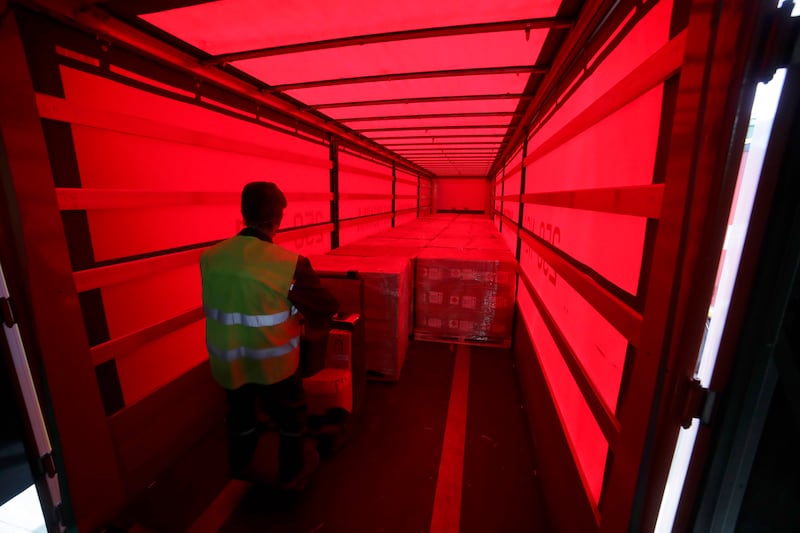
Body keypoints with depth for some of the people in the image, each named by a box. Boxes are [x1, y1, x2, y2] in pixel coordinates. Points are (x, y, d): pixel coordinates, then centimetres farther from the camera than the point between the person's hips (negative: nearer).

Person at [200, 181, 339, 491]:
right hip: (274, 363, -4)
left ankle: (241, 466, 55)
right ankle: (292, 474, 45)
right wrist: (312, 319, 8)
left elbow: (221, 304, 4)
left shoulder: (209, 258, -12)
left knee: (240, 414, 29)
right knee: (291, 417, 22)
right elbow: (327, 307, -15)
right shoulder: (290, 264, -27)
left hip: (227, 361, 5)